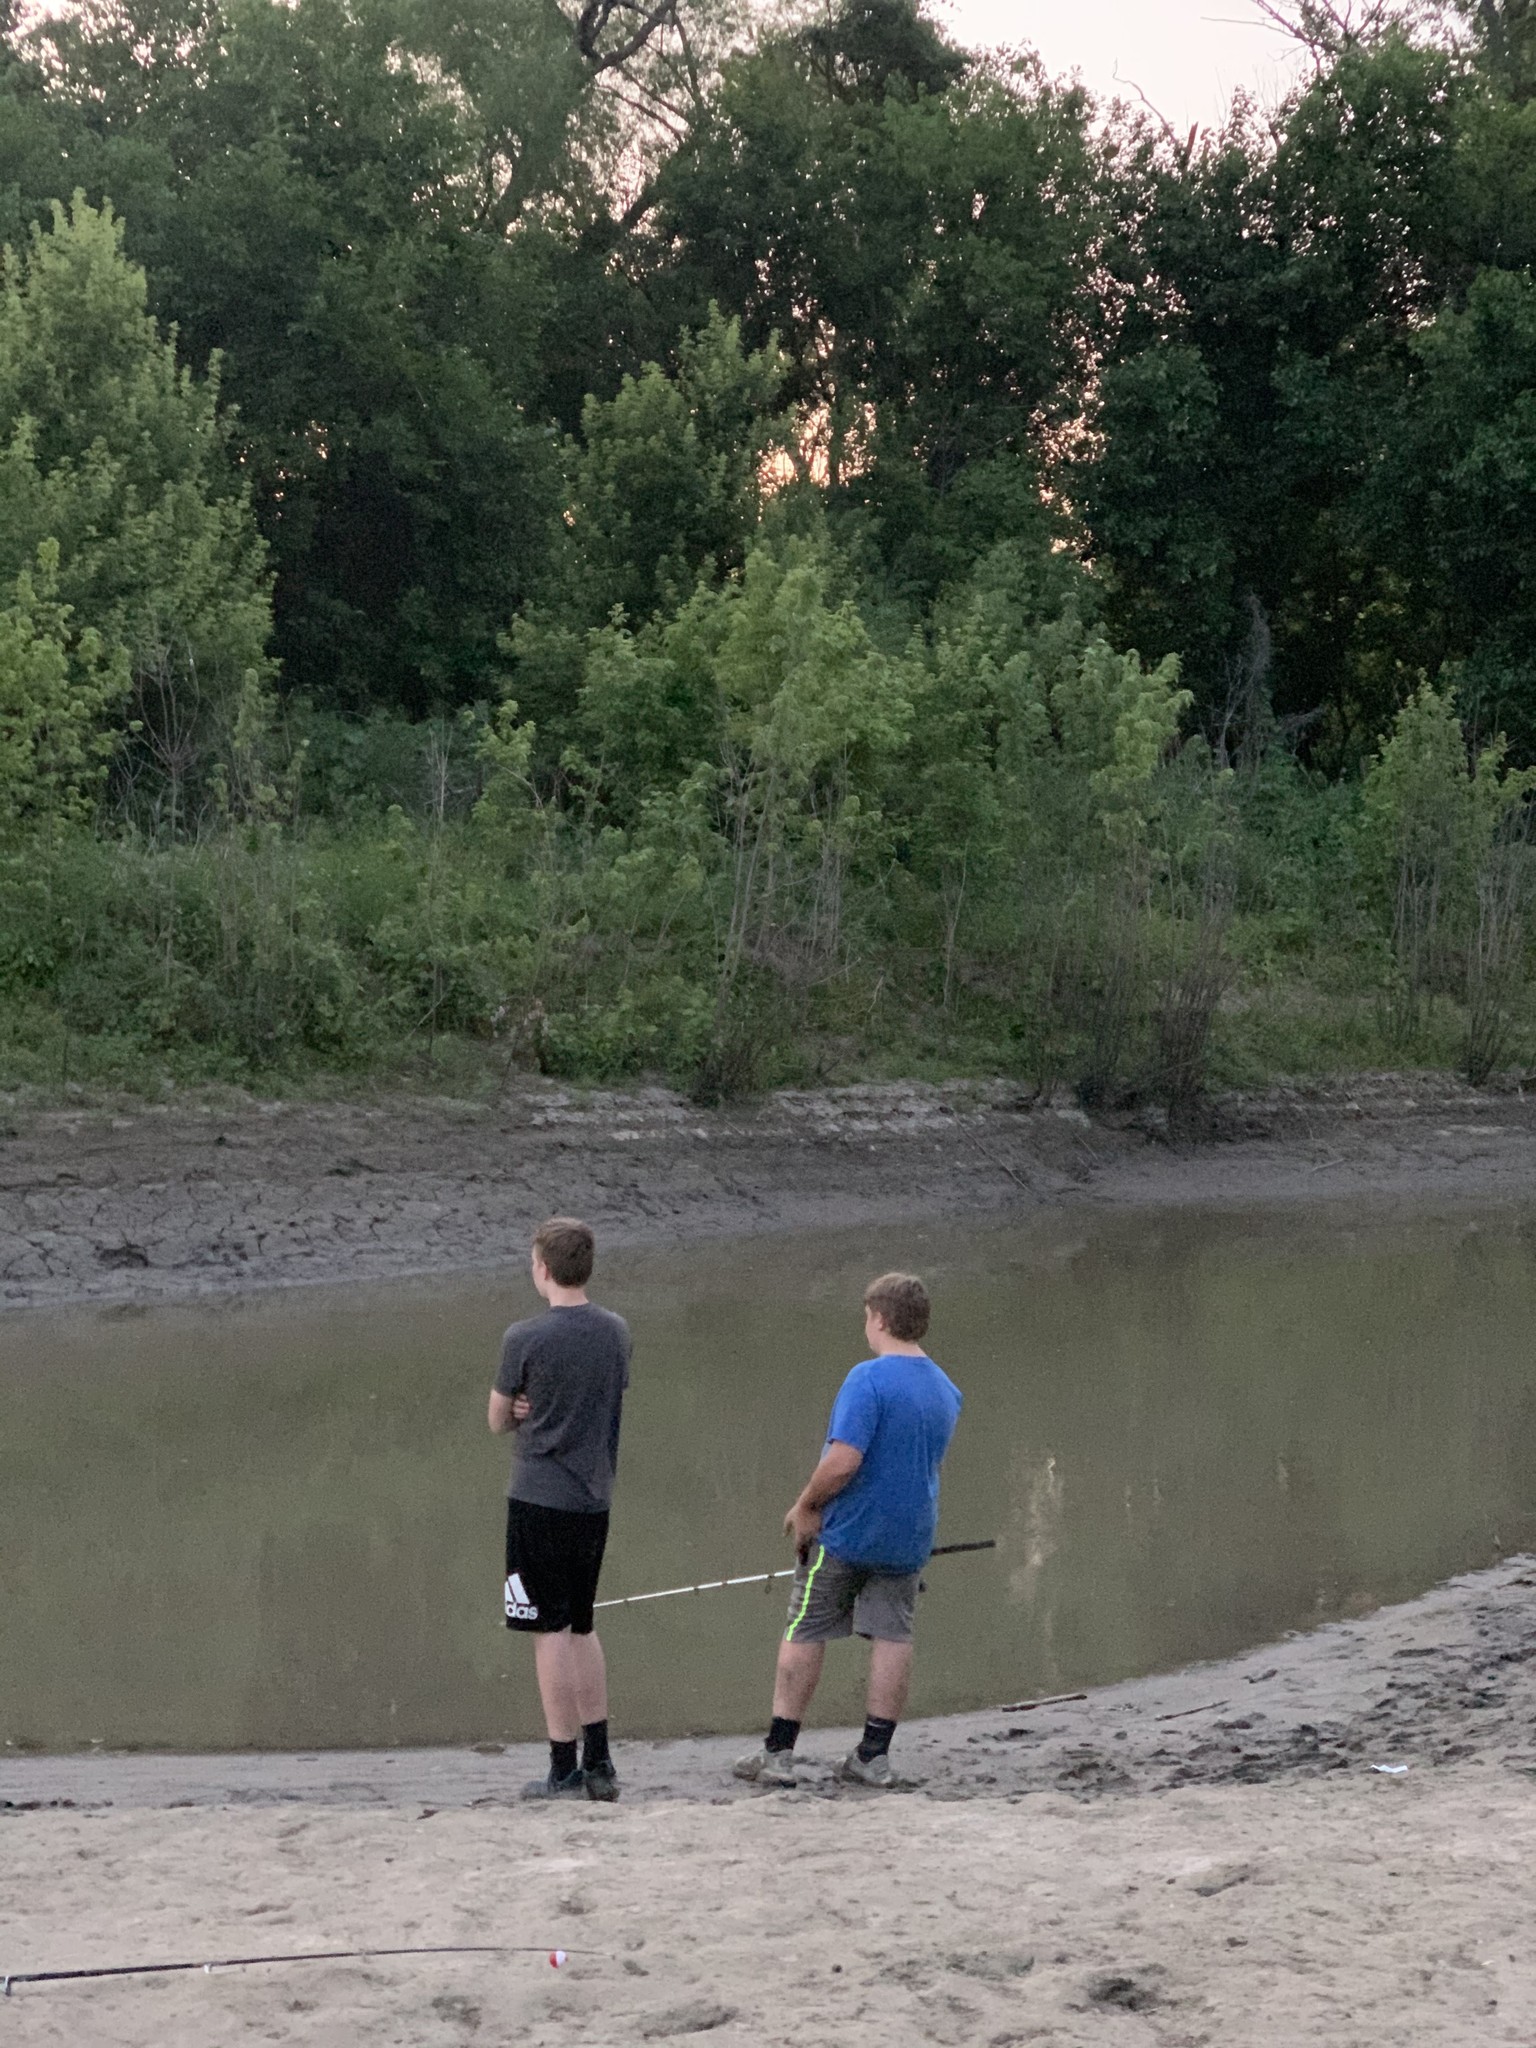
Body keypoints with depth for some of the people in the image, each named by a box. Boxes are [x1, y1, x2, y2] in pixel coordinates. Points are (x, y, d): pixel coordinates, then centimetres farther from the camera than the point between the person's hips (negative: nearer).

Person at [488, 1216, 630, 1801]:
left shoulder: (525, 1338, -12)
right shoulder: (616, 1331, 5)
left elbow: (498, 1421, -1)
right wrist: (540, 1410, 2)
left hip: (539, 1500, -6)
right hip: (595, 1498, 6)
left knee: (551, 1632, -1)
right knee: (582, 1628, 17)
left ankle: (564, 1770, 2)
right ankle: (598, 1763, 17)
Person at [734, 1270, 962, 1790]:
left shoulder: (869, 1379, -18)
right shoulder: (947, 1391, 7)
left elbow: (843, 1461, -27)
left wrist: (806, 1505, -11)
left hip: (847, 1533, -6)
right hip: (909, 1539, 6)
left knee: (803, 1633, 6)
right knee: (892, 1638, 8)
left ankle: (777, 1752, 9)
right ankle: (875, 1756, 8)